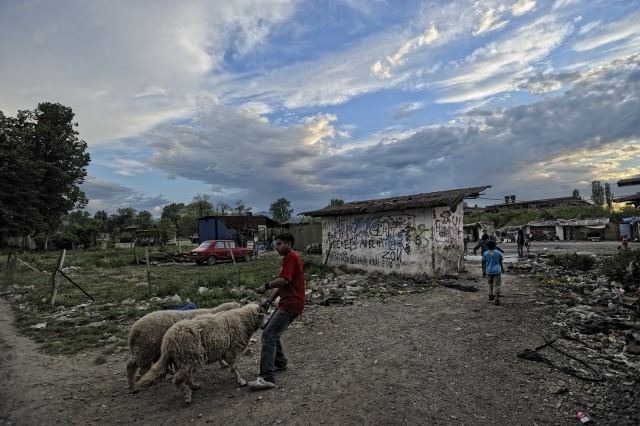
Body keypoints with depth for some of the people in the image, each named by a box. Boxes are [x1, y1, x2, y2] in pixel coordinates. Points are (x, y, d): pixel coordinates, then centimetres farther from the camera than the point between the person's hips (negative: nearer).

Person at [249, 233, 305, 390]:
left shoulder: (292, 257, -12)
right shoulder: (287, 259, 20)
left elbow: (284, 280, -23)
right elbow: (281, 285, 18)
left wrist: (266, 286, -11)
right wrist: (269, 300, 7)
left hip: (292, 304, -10)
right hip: (286, 303, 10)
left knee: (269, 336, -15)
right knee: (271, 332, 20)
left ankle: (267, 378, -14)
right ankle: (280, 362, 35)